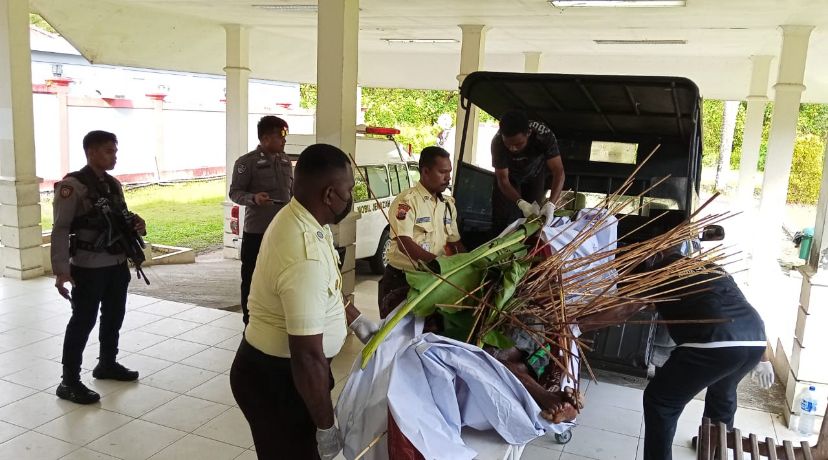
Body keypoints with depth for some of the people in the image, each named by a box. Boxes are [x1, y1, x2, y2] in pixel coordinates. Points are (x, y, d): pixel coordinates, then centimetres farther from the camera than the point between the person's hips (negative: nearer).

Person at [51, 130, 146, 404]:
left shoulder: (113, 184, 9)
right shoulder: (72, 186, -14)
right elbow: (61, 229, -19)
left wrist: (136, 223, -4)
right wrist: (61, 270, -26)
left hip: (118, 263, 7)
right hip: (88, 267, -7)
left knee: (114, 316, 18)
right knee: (83, 321, 0)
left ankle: (107, 364, 38)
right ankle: (69, 381, 12)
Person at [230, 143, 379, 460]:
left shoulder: (297, 218, -3)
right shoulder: (306, 258, -34)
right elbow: (308, 356, -31)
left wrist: (356, 320, 18)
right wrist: (326, 427, -20)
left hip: (278, 367, 9)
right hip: (276, 378, -9)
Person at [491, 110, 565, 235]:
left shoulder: (544, 135, -37)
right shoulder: (497, 142, -36)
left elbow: (558, 171, -38)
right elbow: (503, 179, -30)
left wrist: (551, 204, -53)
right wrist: (520, 203, -46)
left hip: (535, 175, 1)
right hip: (510, 176, 0)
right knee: (503, 219, -6)